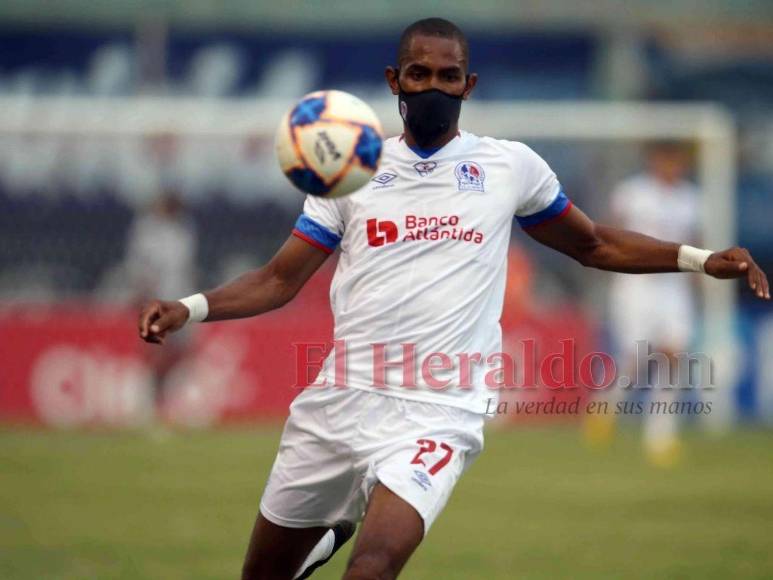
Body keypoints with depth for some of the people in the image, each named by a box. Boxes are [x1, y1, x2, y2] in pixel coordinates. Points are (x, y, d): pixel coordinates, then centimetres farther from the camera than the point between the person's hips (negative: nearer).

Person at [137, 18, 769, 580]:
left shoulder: (510, 166, 5)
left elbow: (596, 244, 17)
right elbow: (280, 280, 9)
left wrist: (702, 259, 5)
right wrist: (191, 308, -7)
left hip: (435, 415, -3)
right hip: (341, 401, 3)